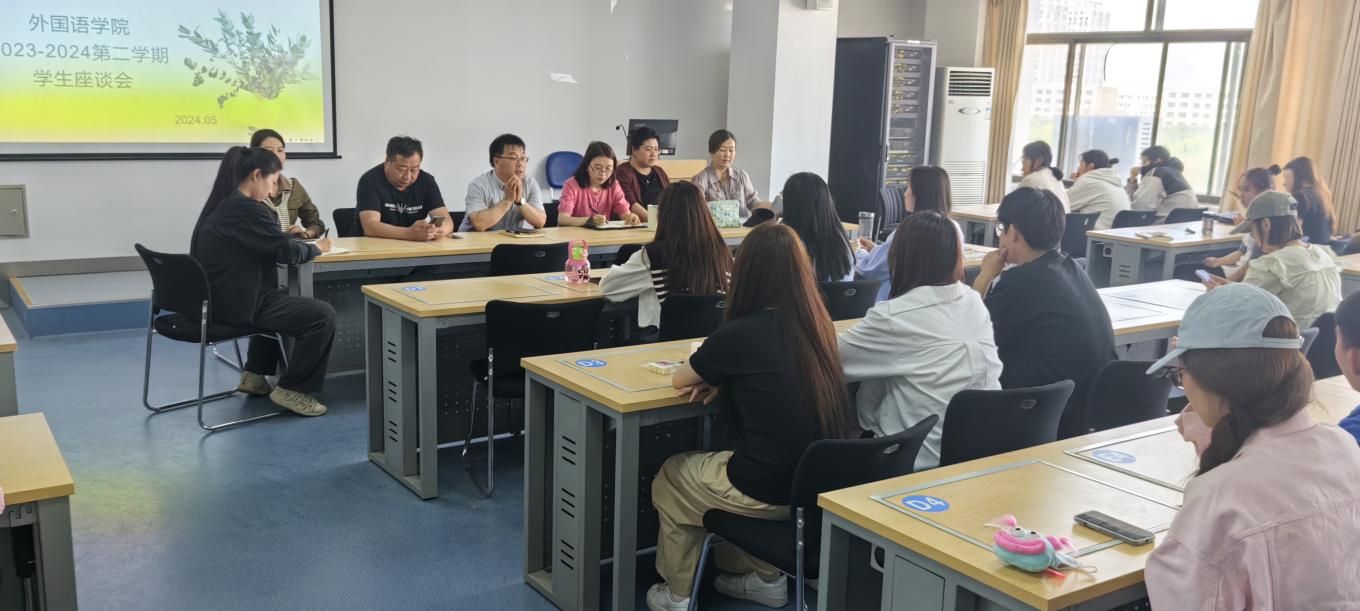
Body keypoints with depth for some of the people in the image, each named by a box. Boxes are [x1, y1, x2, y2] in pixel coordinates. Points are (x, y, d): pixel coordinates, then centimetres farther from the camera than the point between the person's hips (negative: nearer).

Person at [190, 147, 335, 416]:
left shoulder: (224, 204, 11)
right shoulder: (244, 208, -20)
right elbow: (286, 251, -17)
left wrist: (268, 208, 13)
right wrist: (316, 248, 1)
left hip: (217, 298, 11)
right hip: (232, 304, -11)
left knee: (281, 301, 37)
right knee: (323, 316, -13)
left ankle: (254, 375, 33)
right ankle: (292, 389, -1)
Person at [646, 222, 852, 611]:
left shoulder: (739, 333, -16)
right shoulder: (818, 324, 1)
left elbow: (679, 380, 2)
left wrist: (712, 372, 20)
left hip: (771, 490, -6)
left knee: (670, 478, 22)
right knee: (739, 466, 35)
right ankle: (765, 579, 36)